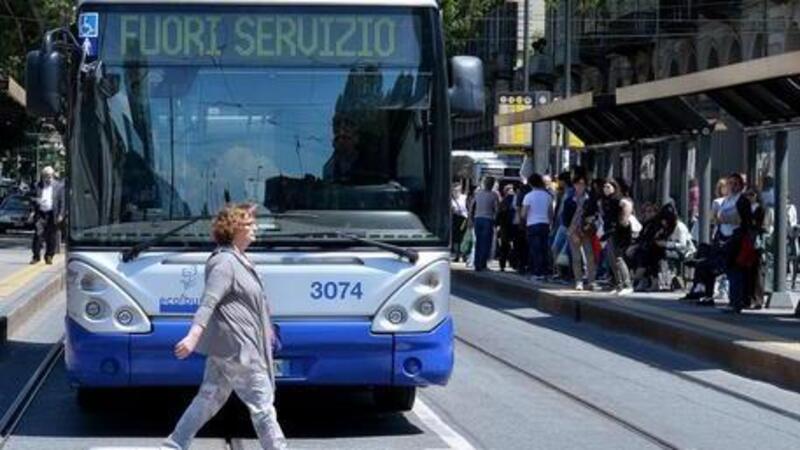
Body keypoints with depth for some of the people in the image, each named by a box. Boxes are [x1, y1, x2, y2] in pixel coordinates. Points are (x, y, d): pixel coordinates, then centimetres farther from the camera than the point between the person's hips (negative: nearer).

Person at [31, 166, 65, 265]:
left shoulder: (59, 186, 3)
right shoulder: (38, 186, 11)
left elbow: (62, 201, 1)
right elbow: (34, 198, 15)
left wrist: (60, 215, -6)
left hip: (52, 215, -1)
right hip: (40, 213, 1)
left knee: (51, 237, 4)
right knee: (38, 235, -5)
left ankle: (49, 256, 15)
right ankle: (36, 256, 1)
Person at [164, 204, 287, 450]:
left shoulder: (238, 260, 15)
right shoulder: (225, 262, -17)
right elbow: (209, 302, -27)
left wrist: (265, 330, 38)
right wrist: (194, 335, -37)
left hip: (226, 347, 10)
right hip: (235, 346, -10)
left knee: (209, 398, 14)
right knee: (261, 402, -2)